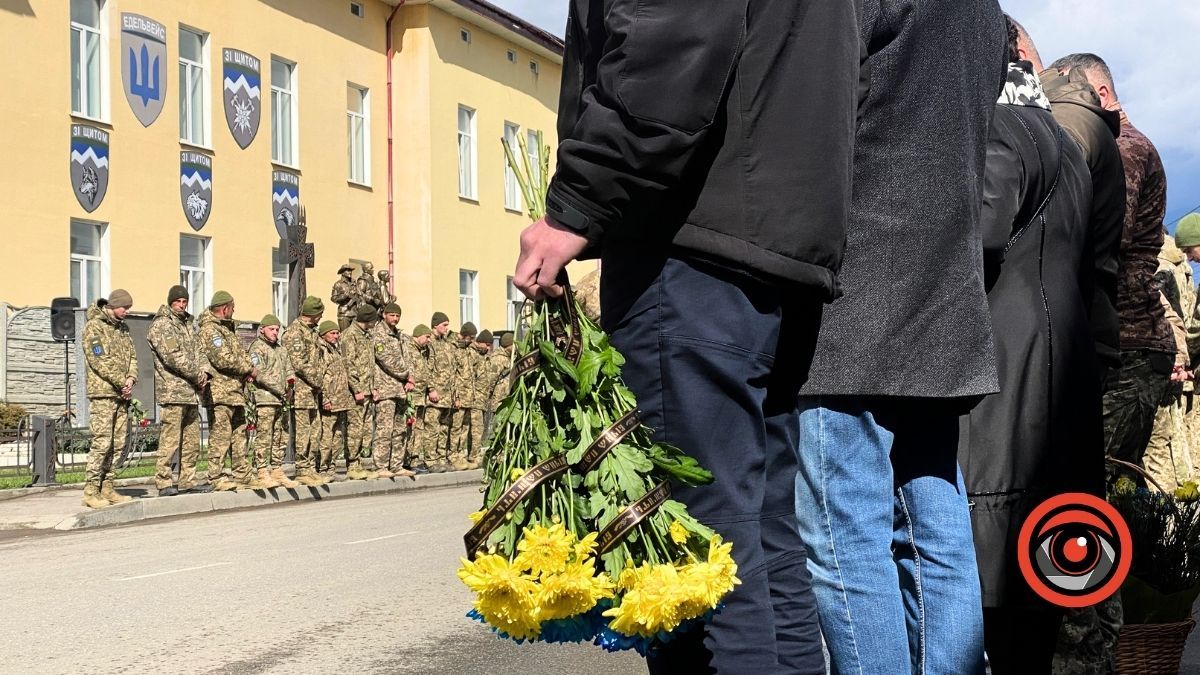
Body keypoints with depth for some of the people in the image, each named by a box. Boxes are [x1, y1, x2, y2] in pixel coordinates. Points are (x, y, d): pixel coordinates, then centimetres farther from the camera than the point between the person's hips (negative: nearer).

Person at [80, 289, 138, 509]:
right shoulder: (94, 326, -6)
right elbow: (99, 360, -14)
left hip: (122, 393, 8)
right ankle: (91, 492, -8)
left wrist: (131, 378, -4)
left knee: (117, 443, 6)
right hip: (102, 393, -8)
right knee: (102, 443, -11)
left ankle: (106, 488, 12)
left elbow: (132, 356, 15)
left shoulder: (122, 327, 17)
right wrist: (122, 382, -13)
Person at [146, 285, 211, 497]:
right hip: (173, 390, -9)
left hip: (191, 392, 9)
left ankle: (187, 479, 17)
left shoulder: (187, 324, 21)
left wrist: (202, 374, 2)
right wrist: (198, 375, -11)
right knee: (170, 439, -10)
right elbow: (173, 357, -16)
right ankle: (164, 482, -7)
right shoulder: (162, 325, -7)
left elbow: (196, 353, 22)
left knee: (192, 440, 10)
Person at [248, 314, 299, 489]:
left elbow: (288, 371, 25)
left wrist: (290, 381, 2)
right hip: (264, 399, -8)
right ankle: (263, 473, -5)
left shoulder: (280, 349, 22)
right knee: (263, 438, -7)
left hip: (280, 401, 8)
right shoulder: (257, 347, -4)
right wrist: (280, 390, -12)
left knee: (281, 438, 10)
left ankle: (277, 472, 16)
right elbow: (260, 375, -14)